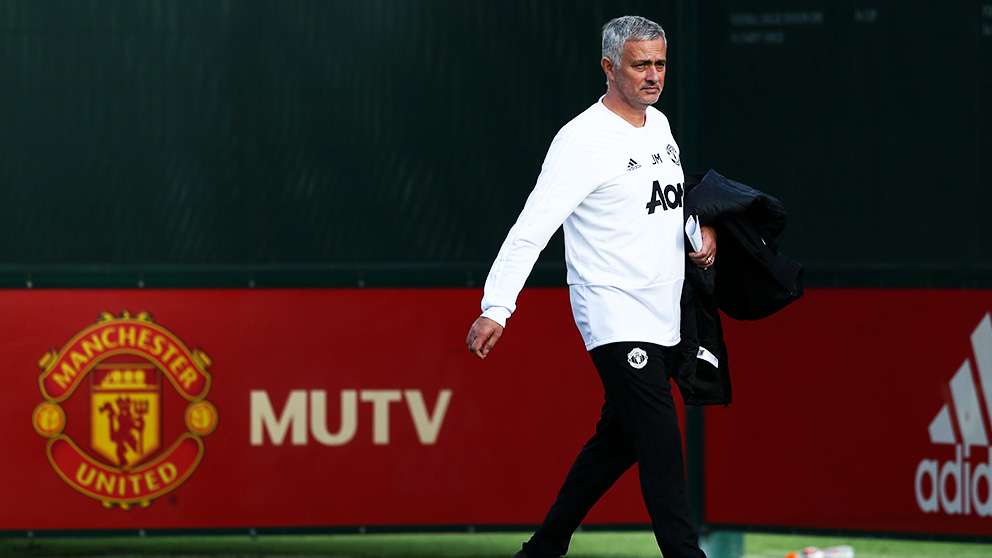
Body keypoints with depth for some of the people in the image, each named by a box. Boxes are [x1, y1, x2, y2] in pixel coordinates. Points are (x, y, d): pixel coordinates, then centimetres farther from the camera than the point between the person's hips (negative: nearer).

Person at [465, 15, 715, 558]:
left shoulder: (659, 125, 11)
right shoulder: (582, 140, -14)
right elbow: (532, 228, -19)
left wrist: (704, 230, 8)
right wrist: (495, 308, -28)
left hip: (663, 319, 8)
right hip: (614, 317, -8)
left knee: (618, 440, 13)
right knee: (660, 441, -15)